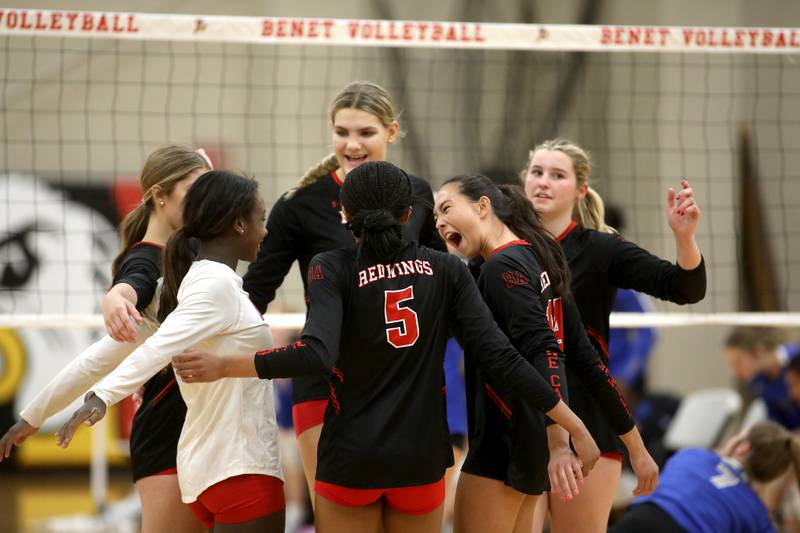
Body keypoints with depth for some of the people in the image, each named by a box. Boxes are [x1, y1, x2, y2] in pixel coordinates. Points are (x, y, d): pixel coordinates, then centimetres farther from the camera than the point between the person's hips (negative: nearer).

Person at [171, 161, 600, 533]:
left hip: (351, 458, -2)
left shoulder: (332, 269, -6)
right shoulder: (446, 270, 1)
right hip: (422, 458, 2)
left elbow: (315, 354, -22)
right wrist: (573, 425, -3)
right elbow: (497, 354, -6)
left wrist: (224, 366, -19)